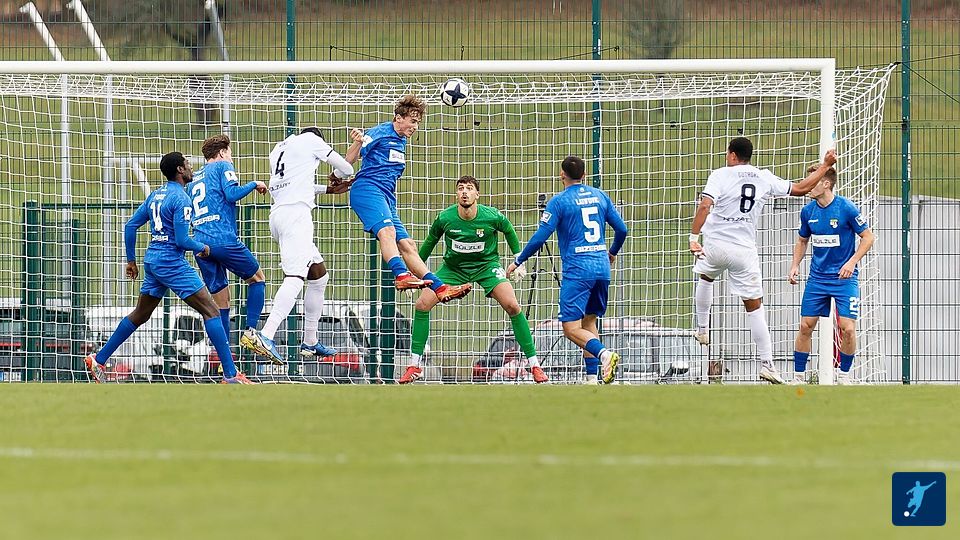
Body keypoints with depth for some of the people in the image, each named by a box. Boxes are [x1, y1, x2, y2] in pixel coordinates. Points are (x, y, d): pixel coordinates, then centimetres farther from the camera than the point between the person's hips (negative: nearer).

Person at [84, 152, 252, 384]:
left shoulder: (156, 195, 13)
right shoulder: (181, 199, -13)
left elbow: (131, 226, 16)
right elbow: (182, 240, -18)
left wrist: (131, 260, 23)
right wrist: (203, 248, 1)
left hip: (152, 260, 8)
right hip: (172, 262, -8)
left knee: (140, 315, 21)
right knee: (211, 310, -8)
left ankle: (98, 360, 24)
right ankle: (230, 375, -14)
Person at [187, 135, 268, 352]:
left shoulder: (194, 179, 26)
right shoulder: (223, 166, 6)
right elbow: (232, 193, -9)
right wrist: (255, 185, 4)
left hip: (200, 243, 6)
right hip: (223, 240, -6)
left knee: (220, 301, 8)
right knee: (257, 278, 12)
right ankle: (251, 332, -4)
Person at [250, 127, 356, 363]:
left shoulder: (279, 149, 27)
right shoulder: (310, 140, 8)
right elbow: (346, 168, 13)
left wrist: (328, 189, 39)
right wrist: (337, 176, 35)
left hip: (277, 214, 9)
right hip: (295, 213, -9)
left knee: (319, 275, 19)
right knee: (296, 276, -21)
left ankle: (310, 343, 22)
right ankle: (266, 336, -39)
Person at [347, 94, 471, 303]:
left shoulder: (402, 142, 23)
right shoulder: (378, 133, -4)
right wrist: (358, 143, -30)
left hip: (386, 198, 10)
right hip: (367, 189, -10)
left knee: (406, 244, 9)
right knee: (387, 231, -32)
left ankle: (440, 287, 7)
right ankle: (402, 276, -52)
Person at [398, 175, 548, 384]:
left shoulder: (492, 217, -22)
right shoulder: (445, 218, -19)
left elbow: (509, 231, 2)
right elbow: (431, 240, 2)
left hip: (486, 264, -1)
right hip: (453, 266, 1)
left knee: (512, 306, -20)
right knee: (422, 305, -12)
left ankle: (534, 364, -8)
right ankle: (414, 366, 0)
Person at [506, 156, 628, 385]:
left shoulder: (560, 201, -5)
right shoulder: (600, 196, 11)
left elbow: (540, 237, -8)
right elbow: (621, 229, 14)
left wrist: (518, 261, 4)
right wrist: (612, 253, 34)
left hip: (577, 270, -6)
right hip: (601, 267, 6)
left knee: (571, 328, -8)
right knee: (589, 321, 16)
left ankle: (604, 353, -33)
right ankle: (592, 378, 7)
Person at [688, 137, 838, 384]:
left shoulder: (721, 175, -5)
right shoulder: (764, 178, 4)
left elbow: (705, 206, -18)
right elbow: (800, 188, 12)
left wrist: (694, 238, -17)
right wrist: (825, 166, 23)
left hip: (715, 245, -1)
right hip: (744, 250, 1)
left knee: (706, 279, 33)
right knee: (754, 306, 5)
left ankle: (702, 330, 36)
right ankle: (767, 363, -1)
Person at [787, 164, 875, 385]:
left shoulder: (846, 208, -13)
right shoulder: (808, 211, 1)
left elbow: (868, 237, -7)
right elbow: (802, 241, 17)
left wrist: (851, 262, -18)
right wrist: (795, 265, 3)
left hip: (844, 277, -4)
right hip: (817, 278, 4)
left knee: (847, 329, -11)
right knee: (805, 326, -1)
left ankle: (844, 375, 8)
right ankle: (798, 377, 8)